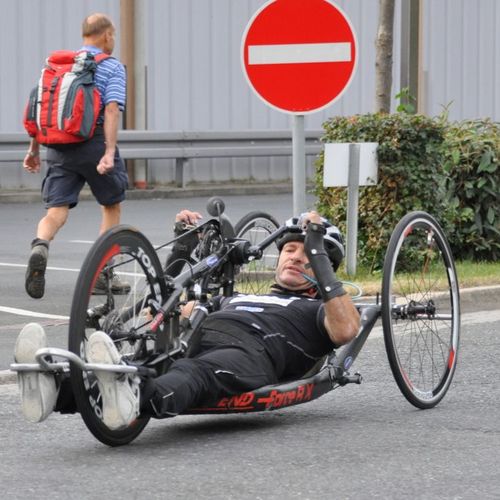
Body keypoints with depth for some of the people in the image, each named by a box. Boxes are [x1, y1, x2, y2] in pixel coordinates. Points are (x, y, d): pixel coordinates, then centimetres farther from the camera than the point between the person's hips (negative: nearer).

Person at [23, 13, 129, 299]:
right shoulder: (112, 67, -1)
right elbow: (112, 110, -15)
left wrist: (34, 150, 18)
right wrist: (109, 152, -22)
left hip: (59, 147, 3)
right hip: (95, 144, -3)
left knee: (56, 211, -1)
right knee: (112, 206, 17)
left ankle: (40, 246, -34)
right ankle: (102, 274, 16)